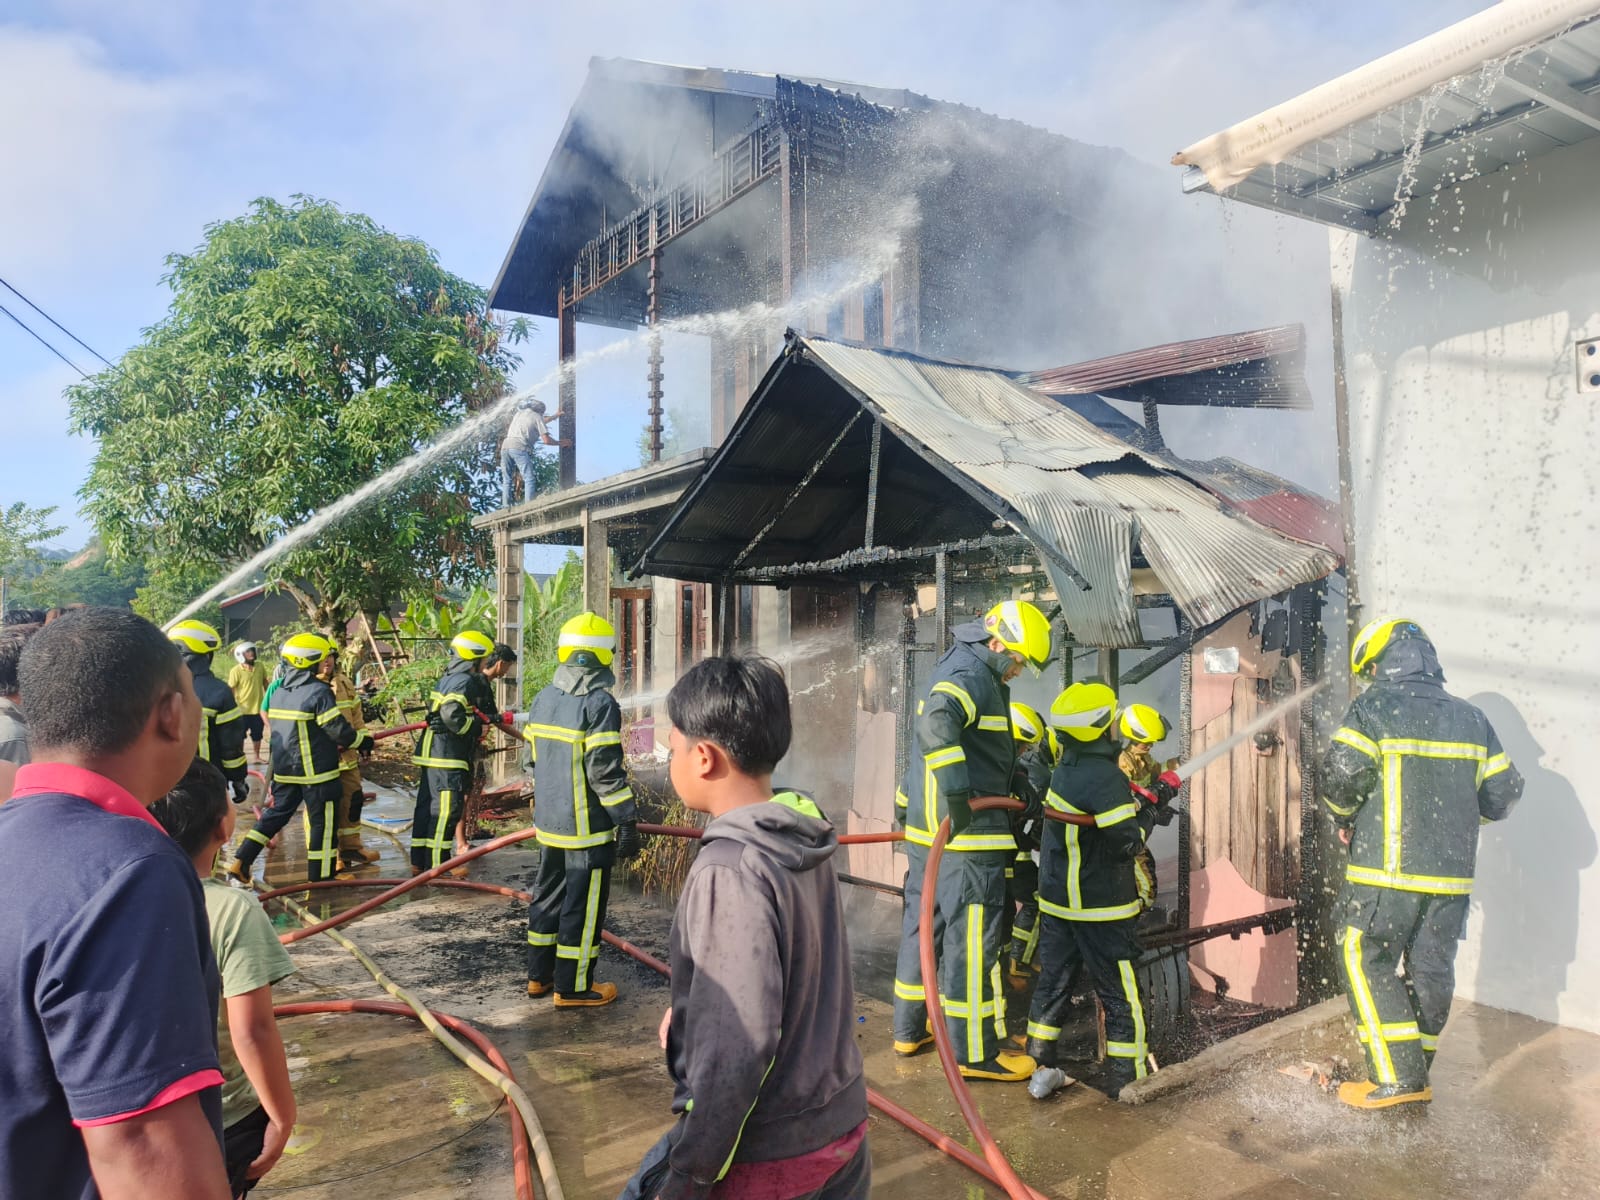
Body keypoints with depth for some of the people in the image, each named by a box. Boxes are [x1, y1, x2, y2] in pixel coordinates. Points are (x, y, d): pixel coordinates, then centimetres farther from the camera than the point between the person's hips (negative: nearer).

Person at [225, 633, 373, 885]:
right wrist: (363, 740, 0)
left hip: (285, 769, 7)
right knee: (323, 822, 4)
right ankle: (321, 876, 12)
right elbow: (339, 731, -18)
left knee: (276, 813, 19)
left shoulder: (280, 692, 7)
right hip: (316, 771, -7)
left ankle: (239, 863, 14)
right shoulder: (319, 691, -18)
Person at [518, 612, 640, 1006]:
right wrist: (626, 822, -14)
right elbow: (606, 771, -21)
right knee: (583, 906, 3)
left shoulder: (544, 697, 6)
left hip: (549, 821, 8)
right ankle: (573, 987, 12)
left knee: (548, 894, 19)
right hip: (588, 826, -8)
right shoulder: (600, 703, -18)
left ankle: (539, 974, 30)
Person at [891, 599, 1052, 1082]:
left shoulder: (961, 666, 17)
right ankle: (976, 1052, 9)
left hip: (928, 826, 10)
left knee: (923, 924, 18)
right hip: (966, 833, -10)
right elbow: (935, 723, -36)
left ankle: (910, 1029, 31)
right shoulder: (972, 674, -16)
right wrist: (958, 794, -38)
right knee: (972, 938, -1)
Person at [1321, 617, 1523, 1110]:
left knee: (1366, 961, 4)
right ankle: (1415, 1078, 25)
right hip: (1452, 872, 6)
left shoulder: (1373, 709, -9)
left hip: (1387, 871, -6)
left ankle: (1395, 1077, 0)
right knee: (1431, 969, 14)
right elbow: (1503, 793, 11)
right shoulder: (1470, 718, 9)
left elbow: (1340, 777, -17)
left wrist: (1345, 819, 3)